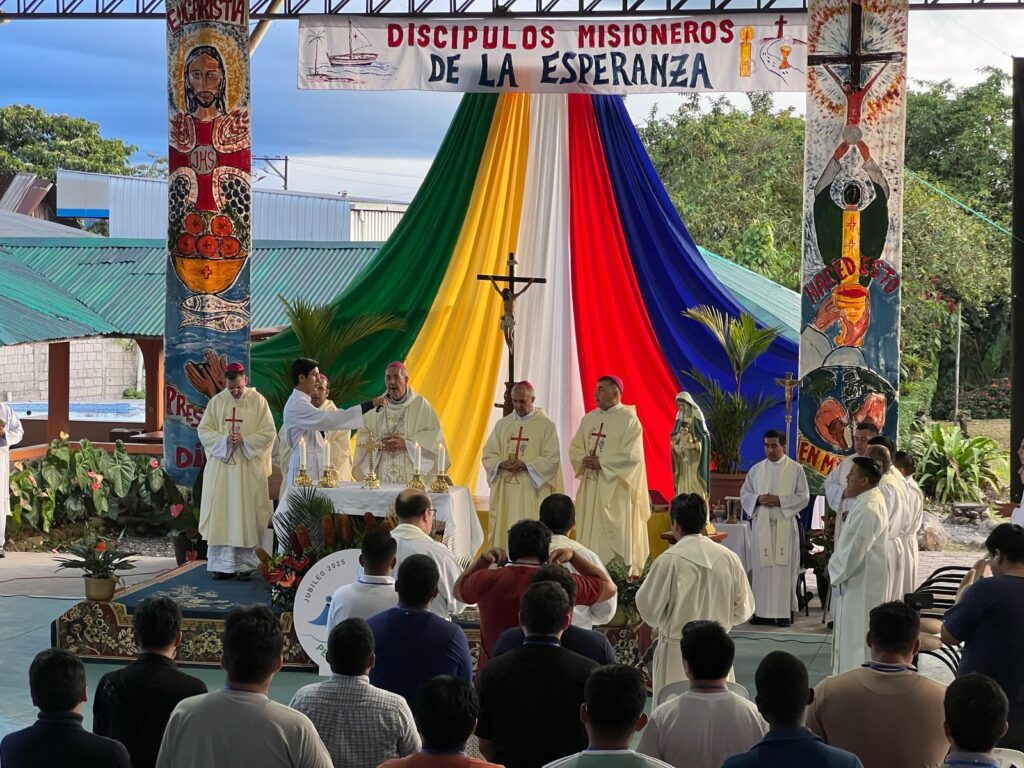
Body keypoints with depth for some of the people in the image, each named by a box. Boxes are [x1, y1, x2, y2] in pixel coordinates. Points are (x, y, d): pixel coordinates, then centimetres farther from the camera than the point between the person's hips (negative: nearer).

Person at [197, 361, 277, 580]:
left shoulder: (258, 401, -1)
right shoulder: (217, 401, 5)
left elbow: (268, 433, -3)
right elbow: (203, 431, 4)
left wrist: (244, 441, -16)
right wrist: (224, 439, -13)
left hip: (249, 468, -2)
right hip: (220, 466, 2)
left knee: (246, 516, 0)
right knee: (221, 515, 1)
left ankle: (245, 564, 6)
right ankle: (223, 563, 7)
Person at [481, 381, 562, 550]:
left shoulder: (546, 425, 0)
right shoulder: (502, 424, 12)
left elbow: (552, 458, -7)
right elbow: (488, 454, 9)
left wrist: (526, 465, -18)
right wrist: (501, 463, -12)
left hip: (532, 490, -4)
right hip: (504, 489, 4)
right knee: (503, 531, 2)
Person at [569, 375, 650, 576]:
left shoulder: (629, 419, -7)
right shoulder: (589, 418, 13)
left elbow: (631, 455, -15)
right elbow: (575, 448, 13)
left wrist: (601, 462, -16)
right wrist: (584, 460, -8)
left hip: (615, 487, -6)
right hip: (590, 486, 6)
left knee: (616, 535, -4)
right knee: (589, 532, 4)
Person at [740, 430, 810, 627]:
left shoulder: (795, 469, 2)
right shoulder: (756, 469, 11)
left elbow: (804, 496, -1)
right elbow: (744, 493, 13)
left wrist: (780, 500, -13)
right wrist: (757, 499, -8)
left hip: (785, 526, -3)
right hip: (762, 525, 3)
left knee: (784, 568, -4)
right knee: (762, 567, 1)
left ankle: (785, 612, 0)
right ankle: (763, 611, 6)